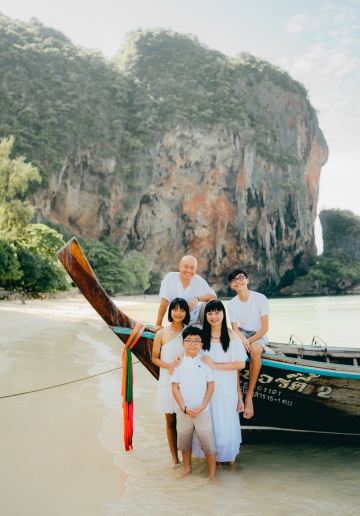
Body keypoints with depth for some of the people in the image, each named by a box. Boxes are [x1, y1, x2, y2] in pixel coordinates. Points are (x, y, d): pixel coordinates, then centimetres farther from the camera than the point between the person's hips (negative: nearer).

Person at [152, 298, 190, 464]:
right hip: (168, 381, -1)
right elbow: (155, 357, 4)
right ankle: (174, 456, 18)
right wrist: (168, 366, -13)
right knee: (171, 420, 7)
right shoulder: (162, 334, -3)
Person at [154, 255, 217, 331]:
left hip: (196, 323, 1)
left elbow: (213, 297, -7)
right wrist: (158, 324, -16)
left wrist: (197, 298, -25)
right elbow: (164, 302, -16)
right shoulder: (170, 277, -13)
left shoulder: (199, 280, -6)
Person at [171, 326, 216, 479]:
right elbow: (175, 387, -2)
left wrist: (203, 406, -10)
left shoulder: (205, 362, -4)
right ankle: (187, 468, 35)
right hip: (183, 410, 2)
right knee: (184, 439, 15)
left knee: (207, 441, 1)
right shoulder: (179, 363, -2)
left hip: (202, 410, -2)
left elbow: (211, 386, -3)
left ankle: (212, 473, 15)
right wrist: (183, 408, -10)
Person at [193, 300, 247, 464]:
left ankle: (228, 454, 34)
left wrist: (215, 365, -16)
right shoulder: (202, 335, -1)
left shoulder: (232, 336, -10)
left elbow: (241, 364, -13)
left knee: (226, 422, 10)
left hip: (226, 389, -2)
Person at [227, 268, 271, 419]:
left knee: (255, 350, -37)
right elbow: (235, 328, -7)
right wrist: (242, 338, -30)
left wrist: (250, 341, -24)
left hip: (258, 335, -3)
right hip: (242, 333, 3)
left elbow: (265, 327, -12)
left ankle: (249, 395, -27)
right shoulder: (231, 304, -2)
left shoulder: (260, 298, -12)